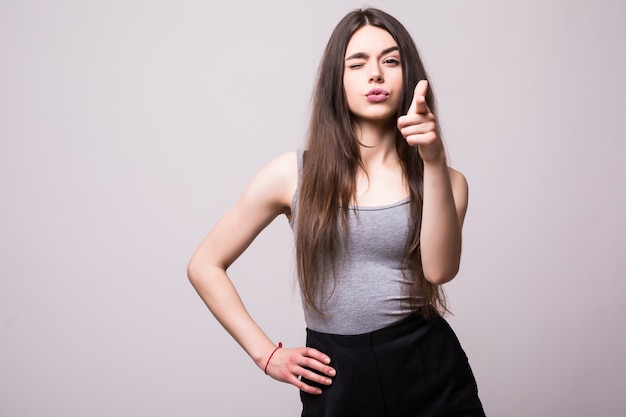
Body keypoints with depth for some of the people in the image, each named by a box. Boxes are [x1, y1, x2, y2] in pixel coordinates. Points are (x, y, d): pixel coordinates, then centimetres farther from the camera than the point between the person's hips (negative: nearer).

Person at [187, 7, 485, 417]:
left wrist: (435, 163, -24)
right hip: (336, 380, -1)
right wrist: (266, 354, -2)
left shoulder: (445, 181, 2)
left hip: (430, 371, 1)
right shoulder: (294, 174, -3)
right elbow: (205, 265, 2)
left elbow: (439, 269, -16)